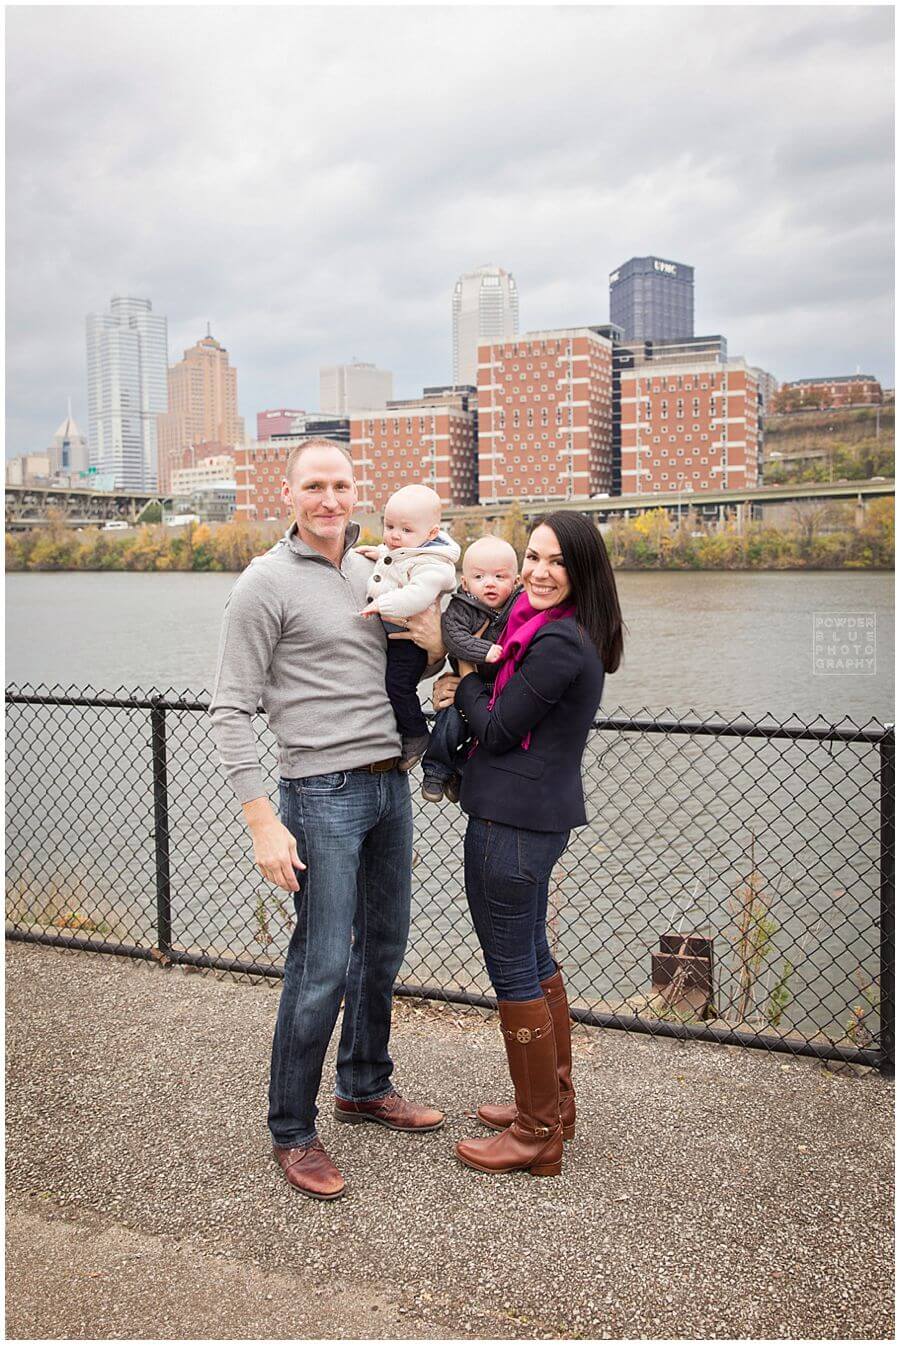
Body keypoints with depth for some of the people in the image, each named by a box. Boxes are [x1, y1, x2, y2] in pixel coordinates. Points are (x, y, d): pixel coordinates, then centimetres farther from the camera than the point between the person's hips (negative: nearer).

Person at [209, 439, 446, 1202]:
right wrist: (263, 822, -17)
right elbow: (231, 711, -11)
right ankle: (292, 1133, 13)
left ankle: (365, 1088, 35)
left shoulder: (373, 573, 12)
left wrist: (433, 645, -2)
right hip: (323, 793, -7)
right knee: (322, 967, -5)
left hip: (390, 784, 7)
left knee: (384, 948, 16)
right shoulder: (267, 583, -8)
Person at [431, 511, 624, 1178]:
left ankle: (537, 1135, 16)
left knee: (513, 972, 1)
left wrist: (465, 682, -1)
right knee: (533, 958, 21)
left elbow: (497, 730, -16)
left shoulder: (557, 642, -21)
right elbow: (507, 709, 14)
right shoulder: (566, 635, 10)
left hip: (514, 823, -10)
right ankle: (555, 1102, 37)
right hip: (540, 815, 10)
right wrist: (468, 690, -5)